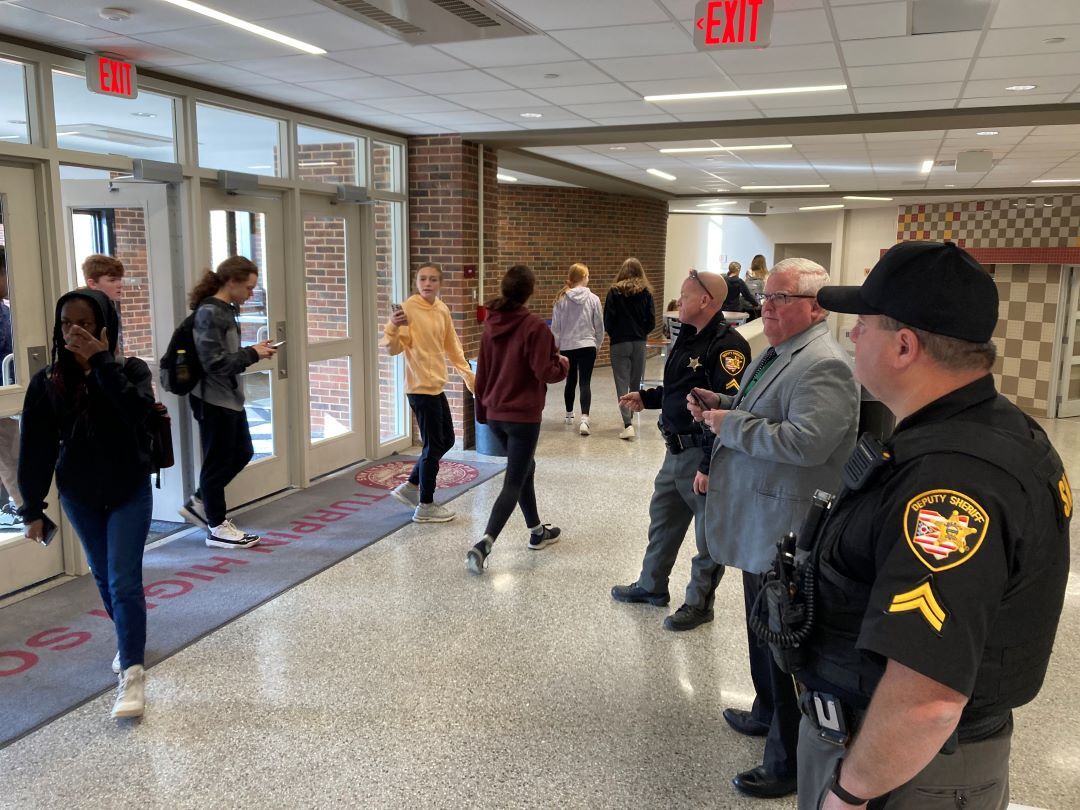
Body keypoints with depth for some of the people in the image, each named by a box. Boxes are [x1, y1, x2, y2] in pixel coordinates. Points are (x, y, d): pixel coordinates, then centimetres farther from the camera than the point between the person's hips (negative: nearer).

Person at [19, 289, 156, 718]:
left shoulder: (131, 370, -13)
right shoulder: (47, 382, -7)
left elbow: (139, 411, -34)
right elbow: (36, 449, -3)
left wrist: (102, 362, -32)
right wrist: (33, 508, -2)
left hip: (130, 491, -3)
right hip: (79, 495, 3)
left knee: (123, 581, -8)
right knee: (103, 576, 18)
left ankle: (132, 674, -5)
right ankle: (127, 637, 41)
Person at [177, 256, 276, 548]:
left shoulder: (226, 310, 10)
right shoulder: (209, 313, -19)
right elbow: (214, 363, -23)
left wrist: (253, 351, 0)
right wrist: (252, 353, -17)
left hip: (230, 397, 10)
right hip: (214, 400, -10)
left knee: (242, 453, 17)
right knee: (218, 461, 3)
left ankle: (199, 503, 30)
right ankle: (217, 527, 17)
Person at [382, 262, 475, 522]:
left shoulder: (442, 309, 7)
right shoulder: (408, 309, -15)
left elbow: (452, 346, 18)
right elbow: (393, 349, -20)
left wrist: (468, 374, 18)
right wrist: (393, 327, -38)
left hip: (436, 386, 8)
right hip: (421, 387, -8)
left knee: (446, 440, 17)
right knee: (434, 445, -1)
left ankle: (411, 486, 29)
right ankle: (425, 506, 12)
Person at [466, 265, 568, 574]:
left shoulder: (491, 325, 4)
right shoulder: (535, 327, -15)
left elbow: (482, 372, 10)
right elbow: (545, 372, -15)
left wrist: (482, 409, 20)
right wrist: (563, 364, 6)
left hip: (495, 414, 7)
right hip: (523, 415, -7)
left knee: (524, 468, 24)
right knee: (514, 482, -3)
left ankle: (537, 531, 36)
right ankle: (483, 545, -16)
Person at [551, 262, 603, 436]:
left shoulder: (562, 299, -4)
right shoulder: (593, 299, -5)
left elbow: (555, 326, 0)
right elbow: (599, 326, 2)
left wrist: (555, 346, 12)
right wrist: (597, 344, 17)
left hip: (567, 347, 2)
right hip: (587, 346, -2)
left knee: (570, 381, 18)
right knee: (585, 383, -5)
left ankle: (569, 415, 34)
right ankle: (584, 419, -21)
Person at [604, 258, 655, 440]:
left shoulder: (614, 292, -6)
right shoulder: (646, 293, 0)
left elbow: (607, 320, -7)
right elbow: (651, 322, -2)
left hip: (619, 343, -2)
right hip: (639, 343, 3)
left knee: (622, 383, -3)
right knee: (635, 383, 16)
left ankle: (628, 424, -15)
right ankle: (630, 417, 31)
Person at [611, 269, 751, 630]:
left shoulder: (726, 345, -21)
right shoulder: (688, 338, 10)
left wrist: (710, 466, -27)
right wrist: (645, 397, 13)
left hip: (704, 455, -10)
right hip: (676, 451, 10)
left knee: (709, 534, 7)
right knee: (662, 519, 21)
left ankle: (699, 603, 22)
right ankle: (652, 586, 38)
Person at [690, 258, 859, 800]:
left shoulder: (823, 365, -20)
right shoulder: (775, 354, 12)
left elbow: (806, 442, -32)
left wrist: (731, 424, -21)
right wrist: (721, 405, 6)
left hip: (788, 533, -10)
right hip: (759, 526, 10)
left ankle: (790, 763, 16)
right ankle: (768, 714, 44)